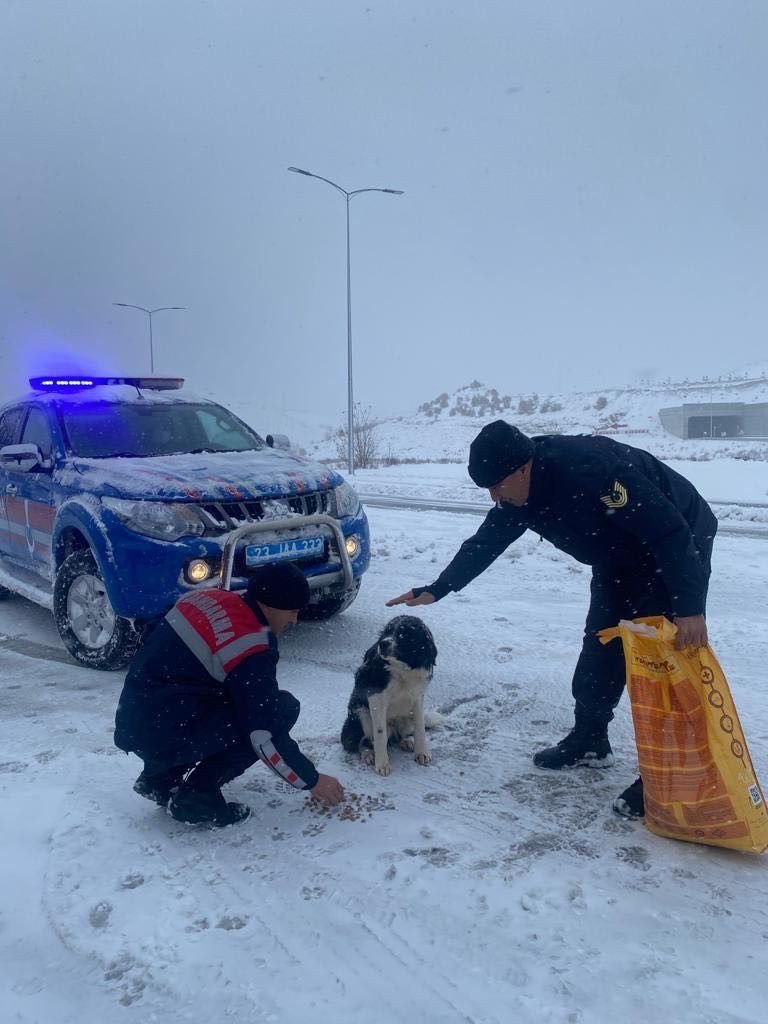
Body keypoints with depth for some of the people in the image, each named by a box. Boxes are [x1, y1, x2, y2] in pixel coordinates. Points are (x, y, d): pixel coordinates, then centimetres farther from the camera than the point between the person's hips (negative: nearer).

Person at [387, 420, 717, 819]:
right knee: (599, 648, 8)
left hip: (679, 546, -8)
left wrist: (689, 608, -35)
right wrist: (435, 590, 1)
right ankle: (588, 742, 24)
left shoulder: (589, 467, -36)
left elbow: (669, 528, -34)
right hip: (618, 560, 8)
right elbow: (484, 544, 3)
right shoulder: (518, 495, -10)